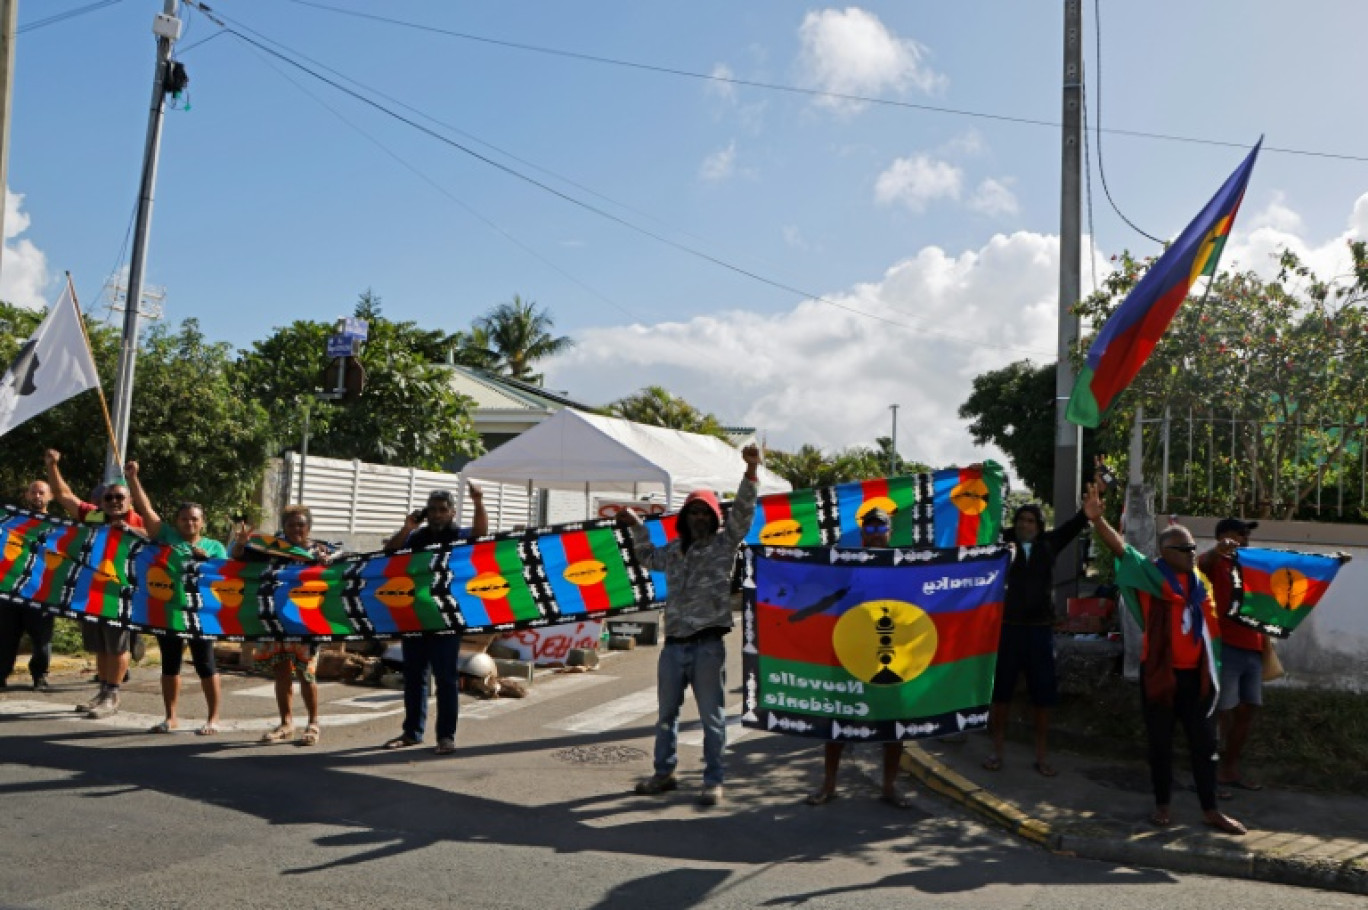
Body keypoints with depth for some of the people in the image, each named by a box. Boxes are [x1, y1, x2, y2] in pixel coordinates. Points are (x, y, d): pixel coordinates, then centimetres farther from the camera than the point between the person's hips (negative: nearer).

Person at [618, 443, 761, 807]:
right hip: (673, 643, 6)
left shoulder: (723, 543, 0)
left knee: (712, 716, 1)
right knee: (666, 712, 16)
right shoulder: (673, 550, 15)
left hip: (707, 644, -6)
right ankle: (664, 773, 29)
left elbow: (743, 511, -14)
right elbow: (650, 558, 37)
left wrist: (751, 470, -25)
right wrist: (637, 526, 32)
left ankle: (713, 781, 10)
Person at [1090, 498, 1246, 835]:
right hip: (1160, 673, -5)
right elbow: (1121, 549, -22)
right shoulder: (1152, 574, -8)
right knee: (1160, 742, 6)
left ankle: (1210, 811, 17)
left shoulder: (1197, 580, 8)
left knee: (1204, 743, 8)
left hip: (1195, 674, 5)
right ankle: (1162, 805, 20)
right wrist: (1097, 519, -36)